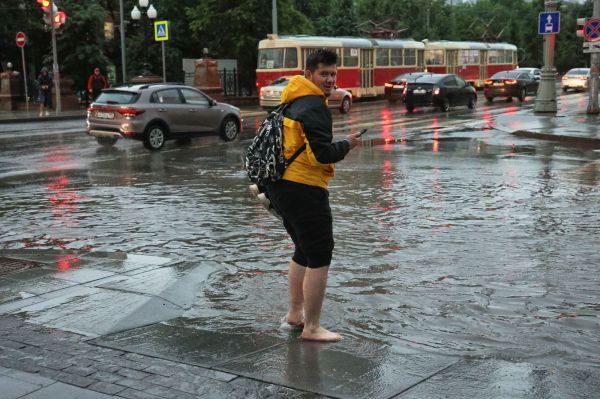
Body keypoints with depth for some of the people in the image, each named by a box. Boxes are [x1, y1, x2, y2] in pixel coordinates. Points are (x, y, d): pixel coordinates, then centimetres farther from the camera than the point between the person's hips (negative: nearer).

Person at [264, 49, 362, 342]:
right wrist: (347, 145, -7)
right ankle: (312, 327, 0)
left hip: (279, 185, 10)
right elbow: (321, 154, -21)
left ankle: (295, 312, 32)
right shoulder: (314, 106, -15)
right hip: (303, 189, -10)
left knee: (304, 251, 23)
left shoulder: (292, 102, 16)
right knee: (320, 257, -3)